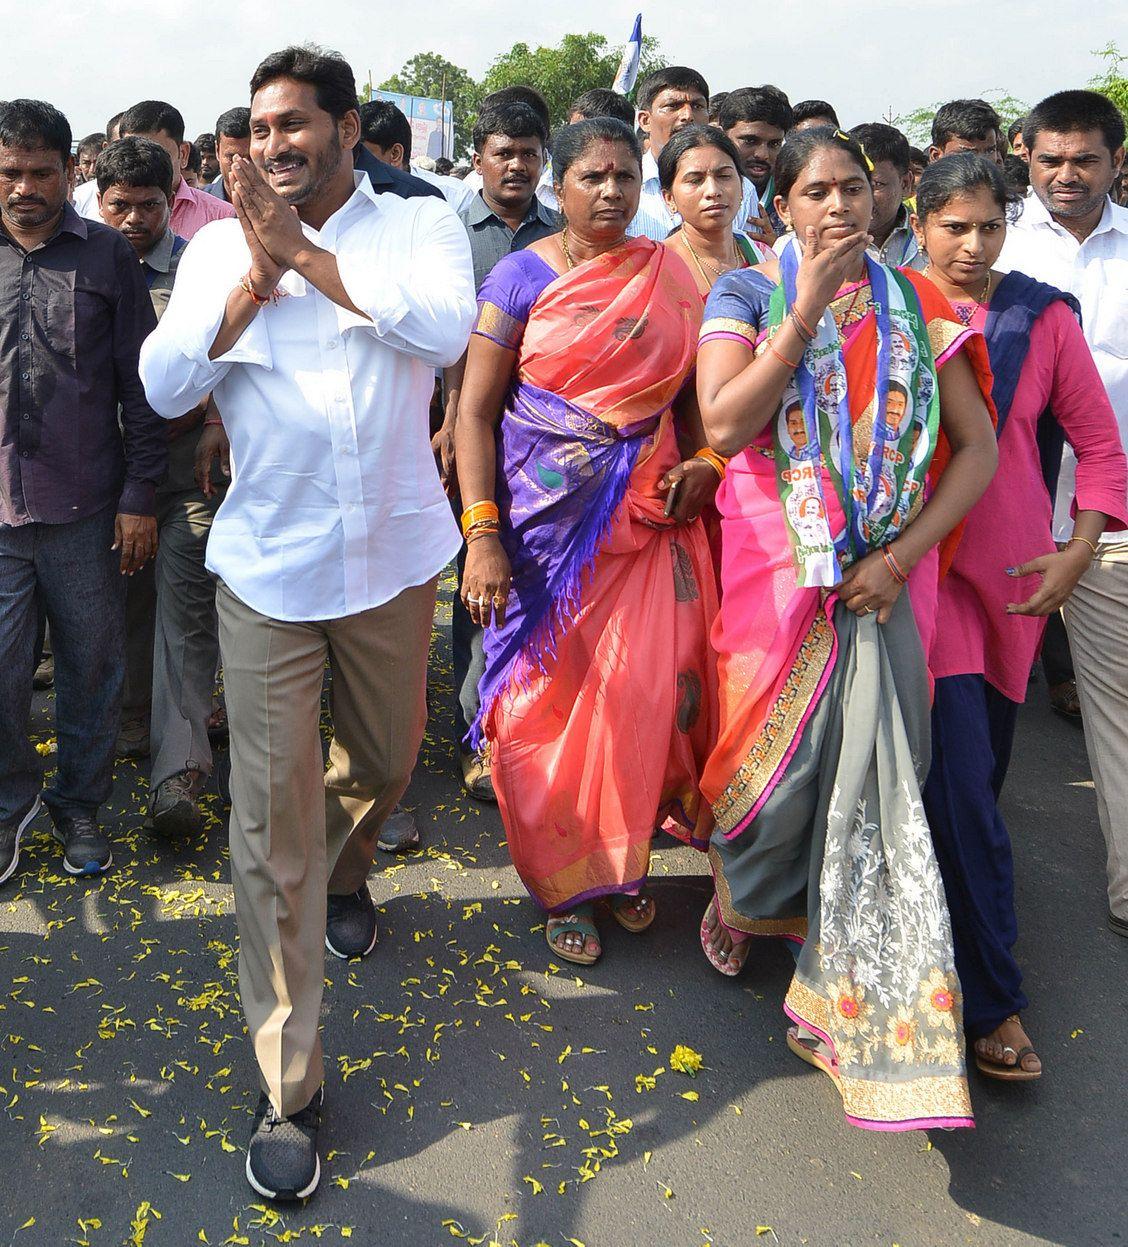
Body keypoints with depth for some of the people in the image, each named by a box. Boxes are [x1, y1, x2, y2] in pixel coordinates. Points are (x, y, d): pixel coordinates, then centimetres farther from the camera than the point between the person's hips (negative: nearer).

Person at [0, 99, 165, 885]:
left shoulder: (108, 256, 3)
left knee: (93, 669, 8)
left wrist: (140, 497, -3)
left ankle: (80, 807, 28)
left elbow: (140, 384, 2)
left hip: (86, 509, -1)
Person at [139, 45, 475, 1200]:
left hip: (391, 555, 1)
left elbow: (445, 329, -19)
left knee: (385, 760, 20)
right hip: (267, 567, 0)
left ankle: (343, 873, 56)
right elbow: (162, 384, -5)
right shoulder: (220, 247, 6)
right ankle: (288, 1088, 8)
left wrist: (304, 253, -15)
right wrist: (256, 275, -10)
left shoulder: (419, 224, 2)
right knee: (271, 824, -3)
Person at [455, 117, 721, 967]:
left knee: (643, 691, 1)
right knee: (547, 698, 3)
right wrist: (481, 535, -15)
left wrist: (704, 460, -6)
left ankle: (623, 858, 25)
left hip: (645, 513, 3)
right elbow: (474, 410, -6)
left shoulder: (669, 274, 8)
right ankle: (561, 878, 22)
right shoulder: (523, 275, -2)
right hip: (546, 515, -2)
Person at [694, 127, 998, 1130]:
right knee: (777, 755, 6)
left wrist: (902, 556, -8)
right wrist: (807, 310, -14)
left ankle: (847, 1007, 18)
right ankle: (739, 889, 41)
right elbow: (724, 424, -14)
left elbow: (980, 446, 3)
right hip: (777, 568, -1)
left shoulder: (917, 308, 7)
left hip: (886, 576, 2)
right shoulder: (747, 294, 2)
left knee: (870, 777, 2)